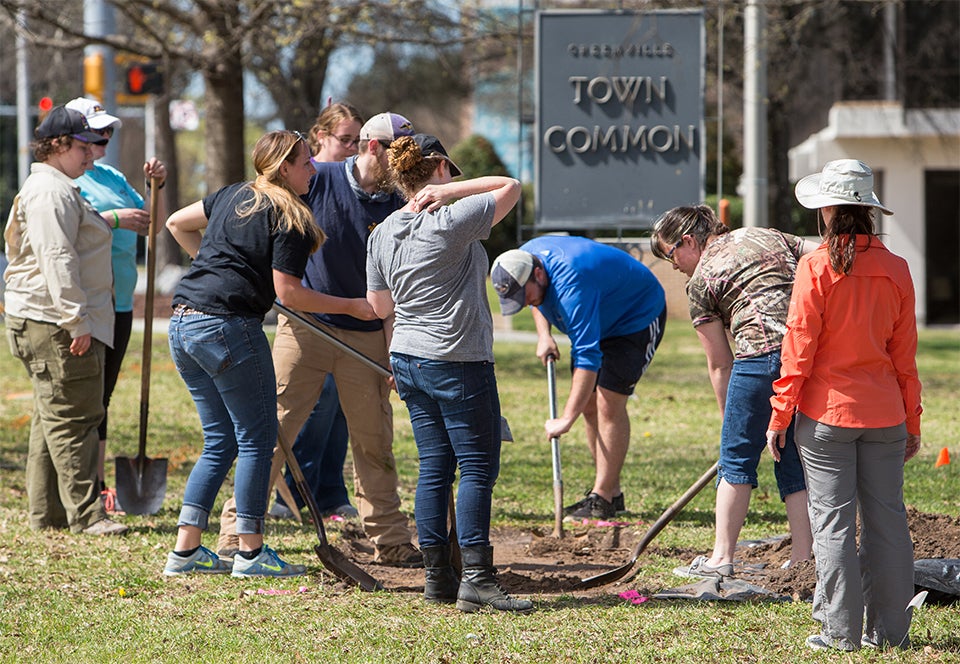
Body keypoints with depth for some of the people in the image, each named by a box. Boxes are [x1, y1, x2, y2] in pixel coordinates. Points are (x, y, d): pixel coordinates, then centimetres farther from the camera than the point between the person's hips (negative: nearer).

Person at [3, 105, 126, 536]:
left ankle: (46, 513, 17)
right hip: (54, 324, -11)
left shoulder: (59, 189, 22)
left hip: (52, 324, 11)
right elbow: (57, 260, -22)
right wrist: (78, 322, -25)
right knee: (71, 419, -10)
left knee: (53, 417, 13)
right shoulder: (51, 192, -13)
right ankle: (85, 514, -10)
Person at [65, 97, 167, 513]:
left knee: (101, 396, 12)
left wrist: (156, 186, 8)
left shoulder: (113, 178, 19)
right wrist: (114, 218, -22)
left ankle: (99, 485, 17)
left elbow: (152, 225, 23)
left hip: (118, 302, 8)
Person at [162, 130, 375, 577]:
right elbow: (288, 292, -11)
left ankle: (185, 549, 12)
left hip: (183, 321, 9)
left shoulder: (233, 196, 17)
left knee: (220, 442, 15)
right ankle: (250, 553, 3)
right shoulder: (290, 220, -7)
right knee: (256, 440, 2)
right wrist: (351, 307, -2)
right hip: (228, 327, -9)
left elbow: (176, 223, 27)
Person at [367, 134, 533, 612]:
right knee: (478, 467, -4)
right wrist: (450, 191, -9)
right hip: (457, 363, -7)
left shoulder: (382, 234, 8)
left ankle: (437, 577, 10)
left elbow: (380, 307, 15)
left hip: (408, 359, 7)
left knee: (434, 468, 10)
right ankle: (476, 579, -11)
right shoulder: (451, 222, -13)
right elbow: (510, 187, -5)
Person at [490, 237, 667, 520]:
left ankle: (602, 497, -15)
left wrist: (566, 419, -48)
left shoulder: (571, 284, -41)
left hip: (639, 317, -9)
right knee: (588, 403, 5)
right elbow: (538, 300, 14)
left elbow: (588, 357, -45)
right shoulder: (524, 258, -14)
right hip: (599, 322, 9)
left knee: (609, 402, -18)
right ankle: (612, 493, 11)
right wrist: (543, 334, -5)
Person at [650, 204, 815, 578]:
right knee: (796, 460, 13)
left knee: (737, 458, 7)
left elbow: (720, 363, 11)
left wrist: (731, 420, 19)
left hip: (763, 353, -6)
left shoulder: (700, 280, 9)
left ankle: (721, 558, 10)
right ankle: (801, 560, 10)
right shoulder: (770, 237, 24)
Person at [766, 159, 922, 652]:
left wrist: (780, 416, -3)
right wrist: (912, 421, 14)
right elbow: (905, 355, 7)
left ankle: (841, 631, 2)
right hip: (884, 416, 4)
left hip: (827, 412, -4)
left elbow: (799, 350, -9)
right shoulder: (895, 269, 2)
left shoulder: (817, 267, -10)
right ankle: (891, 629, 11)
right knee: (886, 518, 8)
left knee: (833, 521, 1)